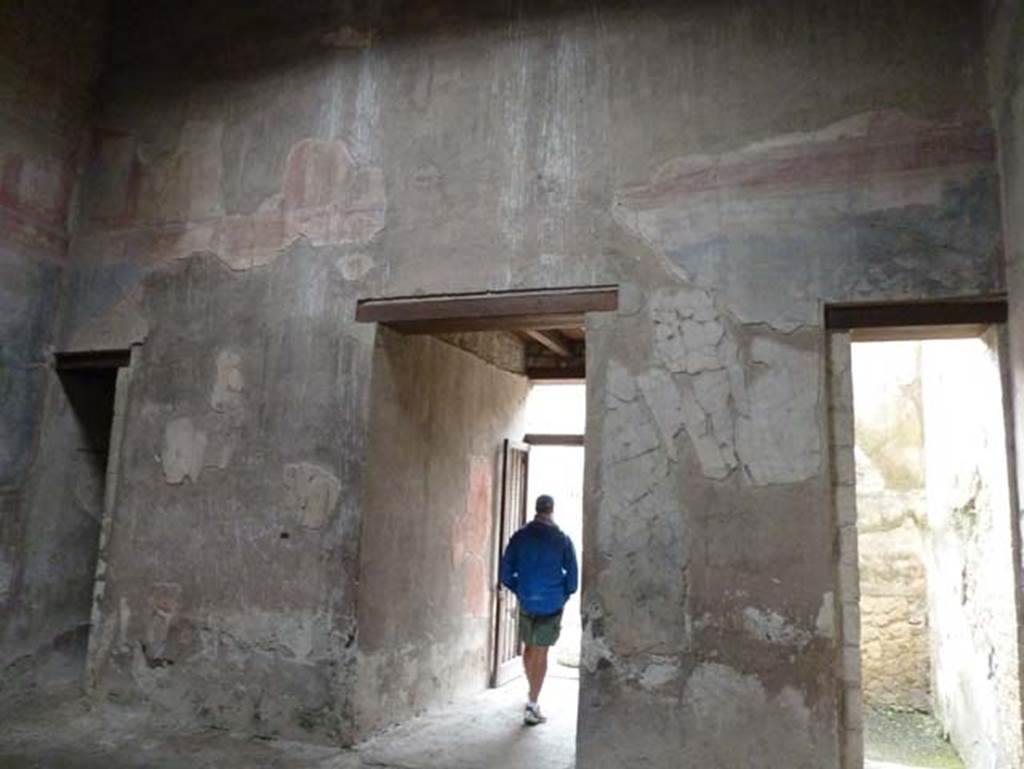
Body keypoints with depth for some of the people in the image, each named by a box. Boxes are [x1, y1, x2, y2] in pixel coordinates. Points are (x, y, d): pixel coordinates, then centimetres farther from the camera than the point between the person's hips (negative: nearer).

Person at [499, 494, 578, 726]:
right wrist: (564, 596, 10)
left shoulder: (520, 537, -2)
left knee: (529, 649, 19)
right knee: (541, 654, 3)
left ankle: (533, 694, 36)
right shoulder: (562, 540, -8)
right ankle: (532, 706, 2)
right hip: (551, 604, -2)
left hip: (526, 602, 2)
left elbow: (506, 573, 0)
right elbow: (572, 574, -4)